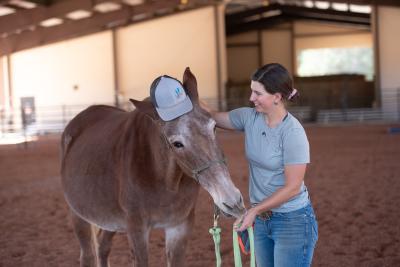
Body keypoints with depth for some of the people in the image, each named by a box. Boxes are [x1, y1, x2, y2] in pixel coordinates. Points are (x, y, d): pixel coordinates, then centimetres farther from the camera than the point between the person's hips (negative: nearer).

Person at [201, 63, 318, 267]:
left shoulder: (293, 134, -21)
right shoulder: (250, 117, -2)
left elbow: (292, 187, -20)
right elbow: (214, 117, 11)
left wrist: (254, 210, -21)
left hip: (292, 221, -7)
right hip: (262, 219, 7)